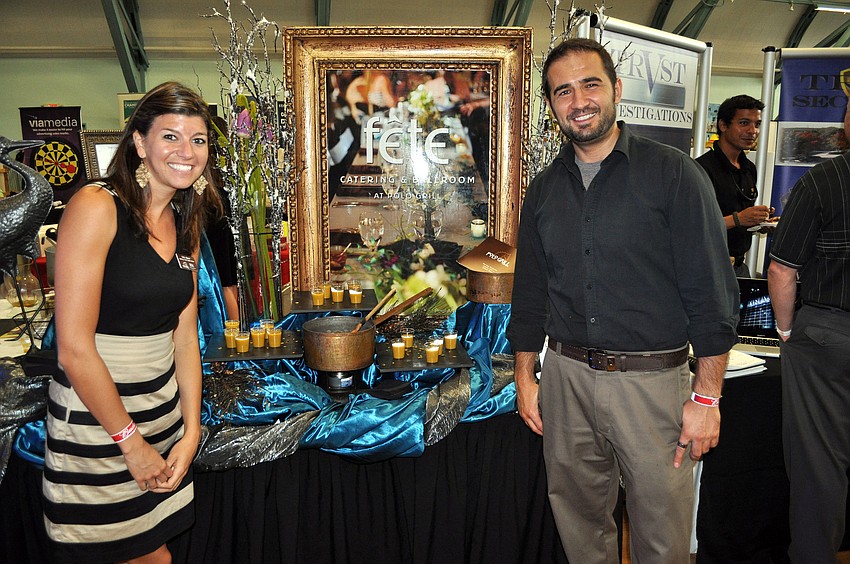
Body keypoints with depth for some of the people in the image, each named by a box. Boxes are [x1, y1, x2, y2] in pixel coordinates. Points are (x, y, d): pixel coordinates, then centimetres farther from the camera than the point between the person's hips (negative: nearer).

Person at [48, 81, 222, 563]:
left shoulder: (186, 225, 7)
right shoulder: (96, 207, -16)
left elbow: (184, 336, 8)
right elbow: (74, 348, -19)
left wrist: (191, 432, 1)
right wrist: (131, 440, -12)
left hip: (164, 407, 6)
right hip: (95, 416, -6)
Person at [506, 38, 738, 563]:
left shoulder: (674, 174, -6)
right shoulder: (544, 189, 8)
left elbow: (713, 293, -8)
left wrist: (707, 397, -11)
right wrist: (525, 379, 11)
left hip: (653, 381, -4)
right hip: (565, 378, 4)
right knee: (580, 521, 18)